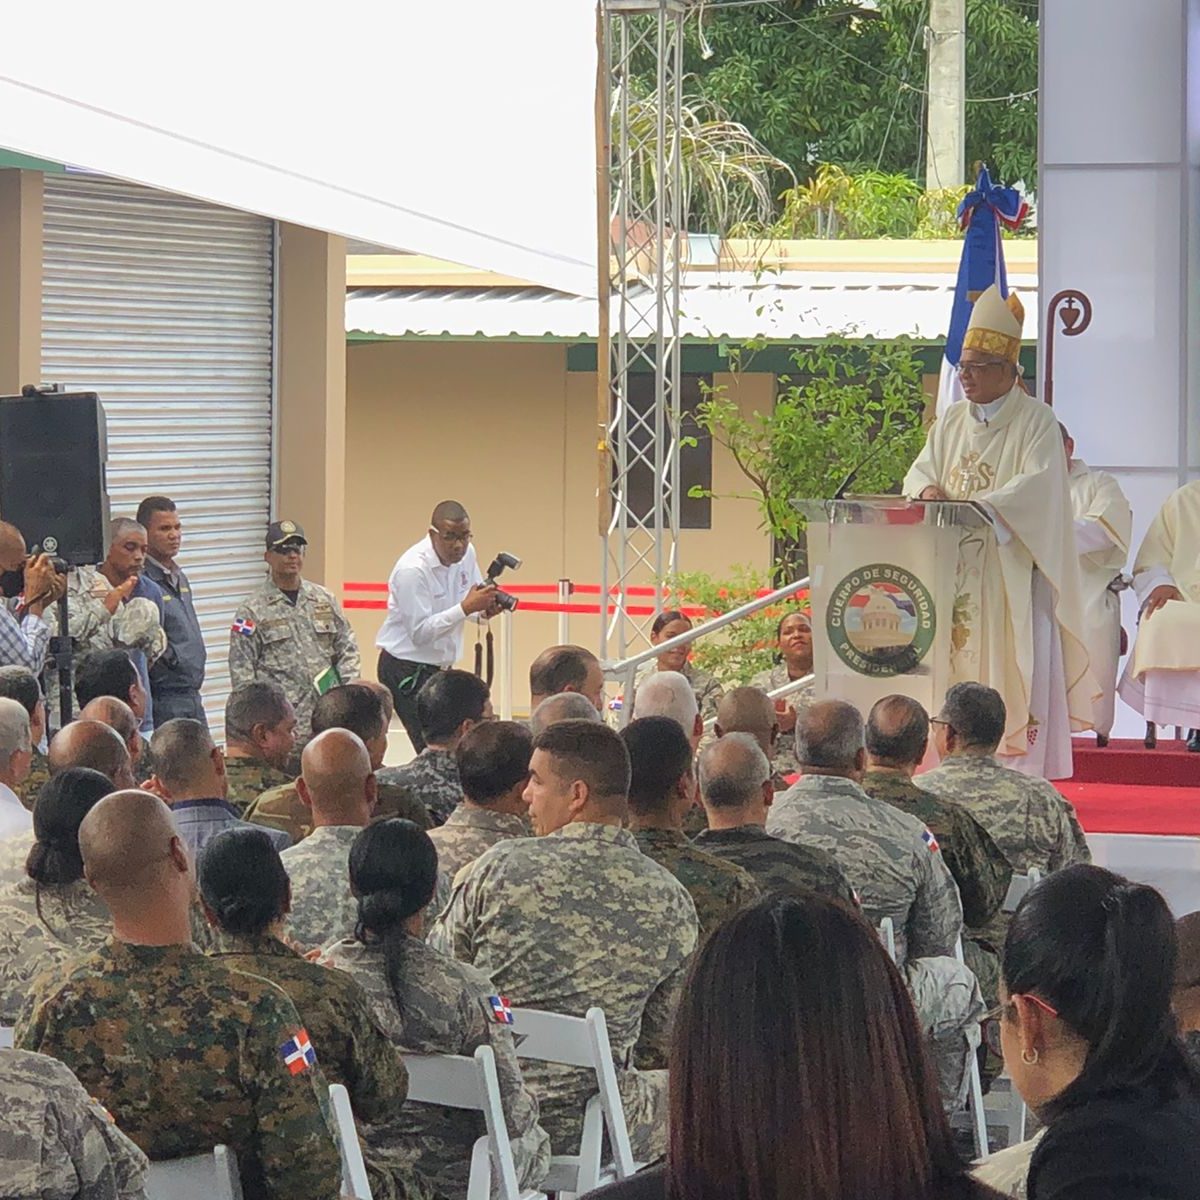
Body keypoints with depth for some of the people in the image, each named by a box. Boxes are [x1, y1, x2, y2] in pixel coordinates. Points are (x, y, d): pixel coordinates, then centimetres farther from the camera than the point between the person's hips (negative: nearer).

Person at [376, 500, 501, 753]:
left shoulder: (466, 554, 2)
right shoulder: (413, 569, -21)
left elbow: (470, 606, 14)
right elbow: (420, 632, -24)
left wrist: (484, 610, -11)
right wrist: (466, 607, -31)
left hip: (439, 666, 8)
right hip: (407, 670, -8)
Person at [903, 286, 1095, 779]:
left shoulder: (1036, 421, -5)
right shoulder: (952, 421, 15)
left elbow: (1038, 484, -17)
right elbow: (921, 471, 12)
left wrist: (979, 505, -30)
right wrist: (928, 490, -13)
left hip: (1011, 571, -6)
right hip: (955, 567, 6)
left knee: (1012, 664, -9)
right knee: (959, 663, 2)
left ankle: (1018, 770, -10)